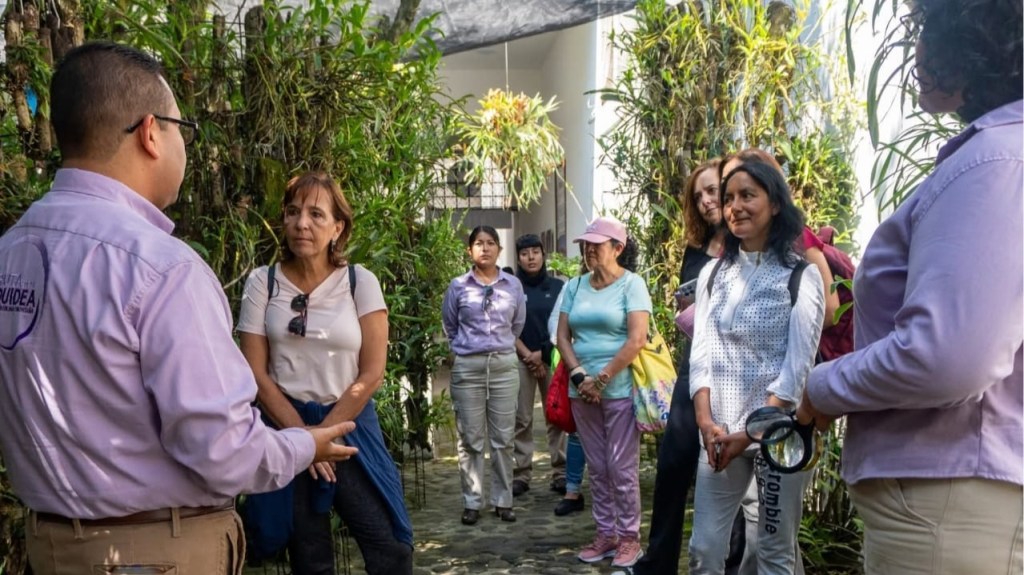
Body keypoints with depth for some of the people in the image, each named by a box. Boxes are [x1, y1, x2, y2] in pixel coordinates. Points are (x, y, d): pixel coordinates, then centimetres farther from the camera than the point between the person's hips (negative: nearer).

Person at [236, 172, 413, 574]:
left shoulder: (361, 282, -4)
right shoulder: (262, 282, -2)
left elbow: (372, 373, -7)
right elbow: (255, 372, -4)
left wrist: (324, 432, -9)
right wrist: (300, 433, -9)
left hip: (350, 426, 0)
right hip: (287, 427, 1)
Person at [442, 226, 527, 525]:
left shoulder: (513, 285, 5)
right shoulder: (458, 286, 2)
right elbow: (449, 326, 14)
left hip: (504, 365, 1)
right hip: (467, 367, -1)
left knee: (503, 438, 5)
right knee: (470, 439, 3)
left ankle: (503, 501, 15)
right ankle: (472, 502, 12)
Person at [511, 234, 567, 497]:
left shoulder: (558, 286, 5)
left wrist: (543, 353, -6)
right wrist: (528, 355, -7)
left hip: (553, 358, 1)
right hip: (521, 360, -1)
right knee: (521, 419, 1)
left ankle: (560, 473, 8)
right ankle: (521, 474, 7)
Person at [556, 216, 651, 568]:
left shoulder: (631, 284, -5)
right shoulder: (575, 286, 10)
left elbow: (637, 339, -14)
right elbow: (563, 335, 8)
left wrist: (601, 379, -14)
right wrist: (579, 376, -7)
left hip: (619, 390, -5)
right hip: (582, 390, 5)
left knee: (621, 467, 1)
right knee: (597, 467, 12)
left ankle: (629, 537, 15)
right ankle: (605, 534, 23)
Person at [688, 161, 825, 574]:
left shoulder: (802, 276, -4)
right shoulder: (713, 273, 9)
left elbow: (798, 368, -10)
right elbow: (701, 355, 3)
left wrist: (752, 433, -15)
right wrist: (706, 422, -10)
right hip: (721, 431, 4)